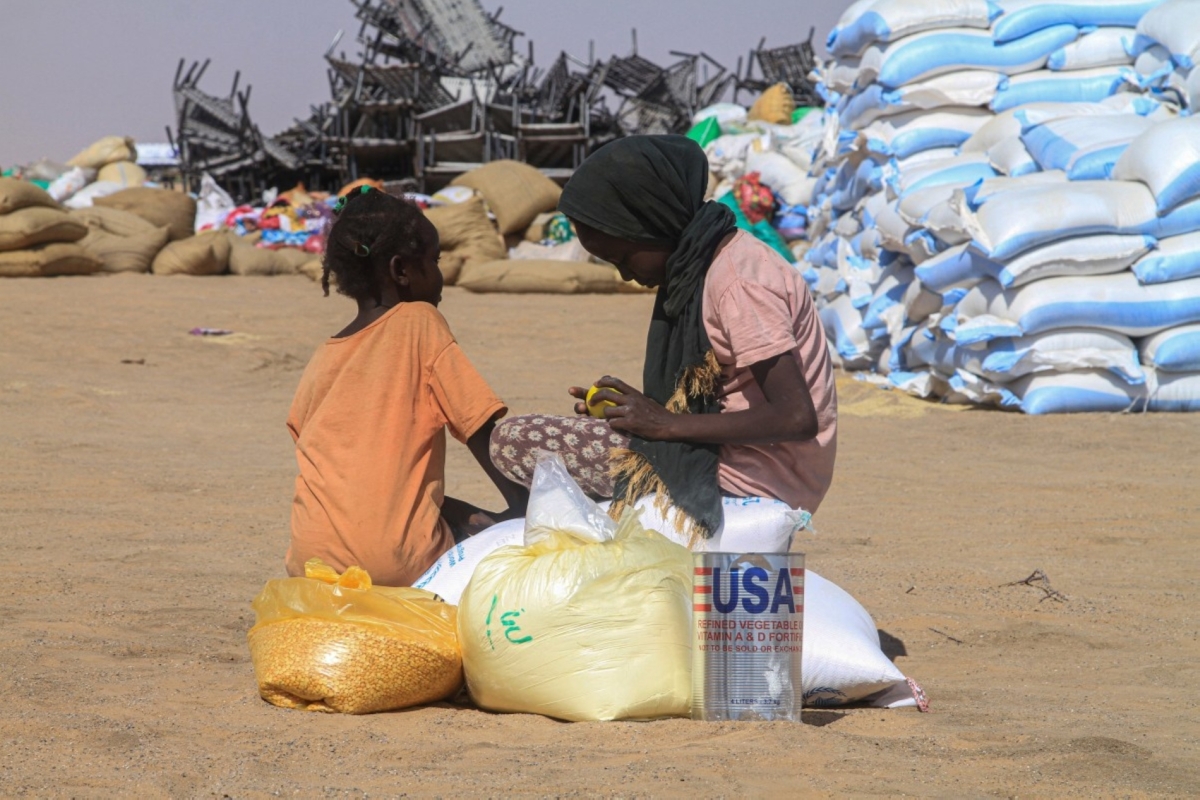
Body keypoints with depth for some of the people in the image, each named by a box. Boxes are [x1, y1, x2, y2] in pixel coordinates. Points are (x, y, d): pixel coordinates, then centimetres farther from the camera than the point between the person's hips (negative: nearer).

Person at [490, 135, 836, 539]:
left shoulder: (736, 281, -18)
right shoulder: (699, 267, 12)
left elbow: (796, 417, -24)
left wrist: (668, 423, -19)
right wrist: (646, 410, 0)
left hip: (744, 486, -10)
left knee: (512, 442, -15)